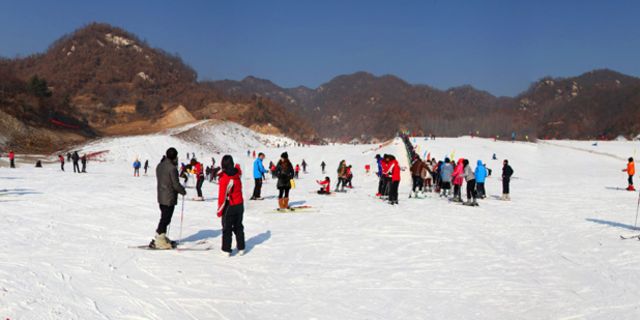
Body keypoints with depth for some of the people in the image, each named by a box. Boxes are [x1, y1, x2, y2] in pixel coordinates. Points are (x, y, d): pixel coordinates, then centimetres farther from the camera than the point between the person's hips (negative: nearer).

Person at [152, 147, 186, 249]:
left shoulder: (159, 166, 8)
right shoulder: (172, 168, -19)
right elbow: (176, 184, -18)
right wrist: (183, 191, 0)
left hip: (161, 197, 9)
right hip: (169, 198, -9)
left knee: (164, 217, 18)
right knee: (165, 219, -3)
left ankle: (161, 237, 25)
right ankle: (159, 241, -1)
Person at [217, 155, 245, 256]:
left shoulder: (224, 178, -21)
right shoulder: (238, 173, -8)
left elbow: (222, 195, -18)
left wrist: (219, 210, -10)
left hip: (229, 206, -5)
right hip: (240, 205, 5)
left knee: (227, 228, 6)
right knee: (238, 227, 17)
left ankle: (226, 249, 10)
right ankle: (241, 248, 21)